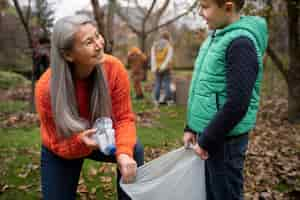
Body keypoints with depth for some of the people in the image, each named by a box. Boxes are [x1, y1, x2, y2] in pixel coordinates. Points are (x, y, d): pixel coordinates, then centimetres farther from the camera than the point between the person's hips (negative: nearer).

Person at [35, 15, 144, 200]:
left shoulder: (114, 68, -28)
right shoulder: (47, 87, -31)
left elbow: (124, 118, -22)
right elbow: (58, 143, -20)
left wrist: (124, 152, -40)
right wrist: (81, 141, -42)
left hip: (103, 139, 1)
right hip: (61, 152, -1)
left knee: (135, 151, -25)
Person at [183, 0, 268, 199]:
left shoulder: (240, 43, -18)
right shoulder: (216, 37, 9)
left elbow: (237, 104, -24)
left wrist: (206, 141, -16)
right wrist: (192, 127, 13)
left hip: (224, 139, -8)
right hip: (209, 132, 8)